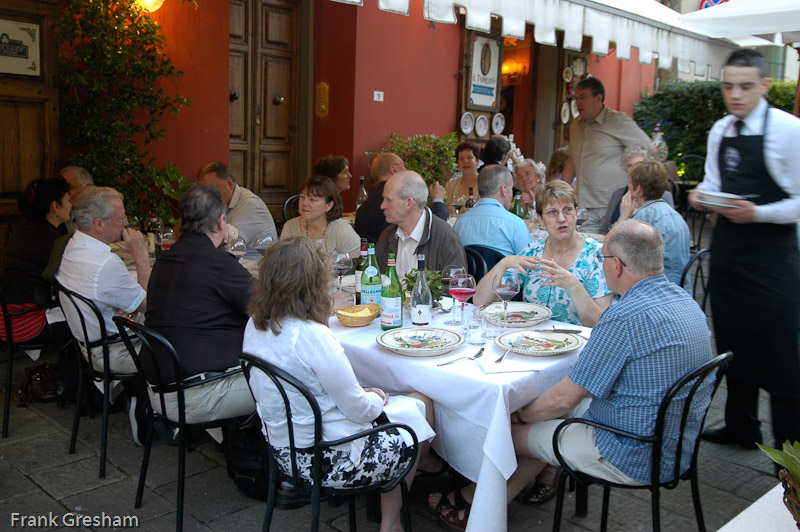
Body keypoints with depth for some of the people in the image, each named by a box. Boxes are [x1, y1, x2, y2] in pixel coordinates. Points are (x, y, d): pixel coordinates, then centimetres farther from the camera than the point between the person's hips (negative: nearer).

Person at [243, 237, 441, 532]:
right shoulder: (312, 336, -29)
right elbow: (360, 410, -20)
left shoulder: (255, 325, -3)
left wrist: (362, 394, 9)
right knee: (421, 405, 12)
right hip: (327, 460, -8)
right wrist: (377, 398, 2)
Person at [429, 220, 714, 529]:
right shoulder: (684, 299, 2)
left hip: (634, 458, -9)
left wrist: (520, 415, -3)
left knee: (509, 431, 8)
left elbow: (564, 397, -21)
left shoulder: (625, 316, -28)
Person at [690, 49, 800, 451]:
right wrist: (701, 196, -3)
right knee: (734, 344, 17)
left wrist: (757, 213, -25)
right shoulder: (719, 131, 8)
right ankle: (740, 427, 35)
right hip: (727, 248, 7)